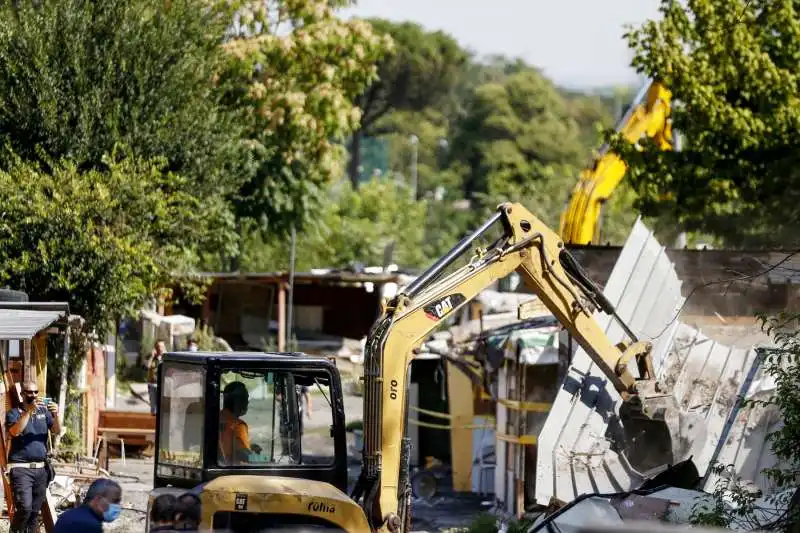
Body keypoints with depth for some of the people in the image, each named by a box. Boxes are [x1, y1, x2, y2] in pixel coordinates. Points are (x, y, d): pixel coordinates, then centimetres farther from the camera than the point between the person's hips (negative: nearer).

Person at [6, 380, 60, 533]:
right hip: (21, 468, -5)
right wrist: (29, 411, -25)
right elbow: (15, 431, -18)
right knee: (25, 507, -17)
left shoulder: (43, 412, 13)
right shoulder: (14, 413, 0)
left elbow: (56, 431, 3)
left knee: (35, 510, 4)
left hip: (40, 469, 5)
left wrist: (55, 416, -17)